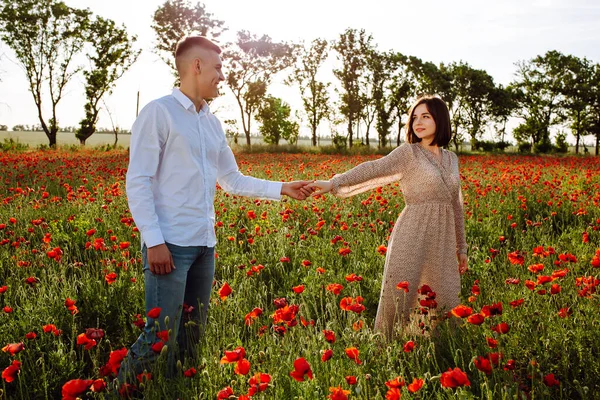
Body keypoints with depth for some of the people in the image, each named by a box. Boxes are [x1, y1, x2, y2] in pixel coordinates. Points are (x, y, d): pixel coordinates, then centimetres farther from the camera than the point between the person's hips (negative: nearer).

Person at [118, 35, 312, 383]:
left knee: (194, 335, 12)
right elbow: (138, 182, -10)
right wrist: (154, 241, -17)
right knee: (161, 336, -7)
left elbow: (233, 180, 22)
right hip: (170, 244, -7)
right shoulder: (158, 112, -6)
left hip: (204, 245, 7)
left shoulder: (213, 124, 16)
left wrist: (282, 189, 14)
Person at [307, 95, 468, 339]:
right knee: (400, 300, -2)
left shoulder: (452, 160, 15)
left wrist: (461, 247, 21)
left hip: (442, 243, 5)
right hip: (412, 239, -5)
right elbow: (373, 169, -17)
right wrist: (335, 183, -31)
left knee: (445, 305, 7)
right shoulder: (409, 152, -1)